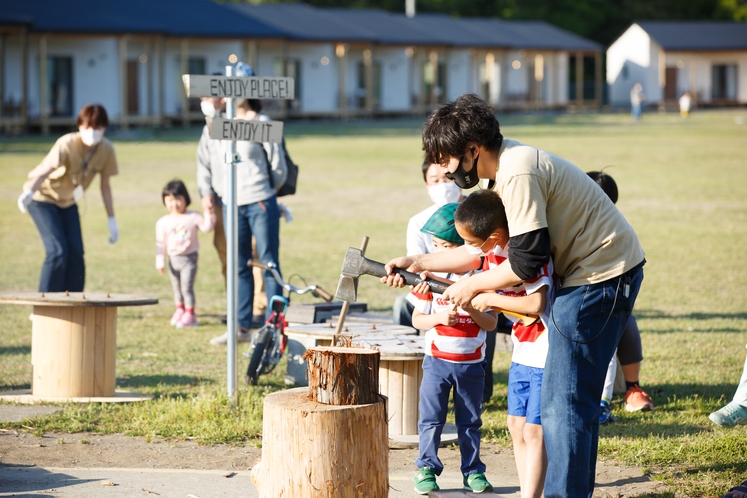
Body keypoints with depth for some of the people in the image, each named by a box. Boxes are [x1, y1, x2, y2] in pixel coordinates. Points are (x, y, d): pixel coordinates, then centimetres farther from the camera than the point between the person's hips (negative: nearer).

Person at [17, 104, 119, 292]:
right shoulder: (67, 145, -31)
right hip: (43, 198, -6)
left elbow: (105, 186, -3)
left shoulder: (106, 150, -14)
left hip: (68, 202, 6)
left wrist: (112, 221, -1)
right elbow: (45, 171, -45)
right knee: (58, 251, -19)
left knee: (76, 253, -4)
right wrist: (29, 192, -64)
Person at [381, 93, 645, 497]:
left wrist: (471, 286, -9)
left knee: (563, 402, -9)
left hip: (602, 275, -10)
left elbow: (527, 263, -23)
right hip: (591, 271, 10)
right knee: (574, 398, 15)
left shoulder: (518, 175, -22)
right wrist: (417, 263, 12)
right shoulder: (503, 169, 11)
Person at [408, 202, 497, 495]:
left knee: (470, 421, 10)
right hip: (437, 360, 0)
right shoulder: (430, 277, -3)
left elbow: (491, 323, -5)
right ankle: (427, 468, 9)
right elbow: (417, 319, -1)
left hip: (471, 363, 0)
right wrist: (439, 317, -20)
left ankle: (473, 470, 19)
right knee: (431, 418, -1)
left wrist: (471, 309, -23)